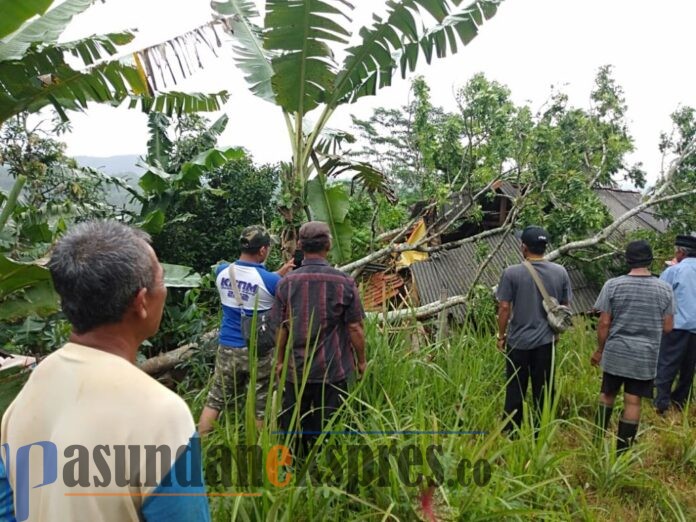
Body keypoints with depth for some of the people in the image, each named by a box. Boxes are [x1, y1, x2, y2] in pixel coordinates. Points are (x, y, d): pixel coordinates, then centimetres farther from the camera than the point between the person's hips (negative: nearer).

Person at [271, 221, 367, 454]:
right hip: (333, 370, -1)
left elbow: (281, 328, -2)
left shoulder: (287, 282, -7)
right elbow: (355, 328, -9)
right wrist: (361, 361, 5)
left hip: (296, 371, 2)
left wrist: (280, 360, 13)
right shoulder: (344, 282, -12)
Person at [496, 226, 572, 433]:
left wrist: (501, 335, 2)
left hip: (518, 341, -2)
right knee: (544, 391, 13)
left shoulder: (512, 273, -13)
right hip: (546, 340, 2)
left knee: (515, 391, 10)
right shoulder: (560, 272, -3)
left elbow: (504, 308, -11)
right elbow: (564, 306, 6)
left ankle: (510, 433, 20)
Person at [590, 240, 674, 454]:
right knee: (633, 402, 8)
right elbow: (667, 327, 0)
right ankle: (622, 451, 16)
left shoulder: (613, 285, -9)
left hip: (615, 352, 0)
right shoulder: (664, 289, -4)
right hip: (645, 356, 0)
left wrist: (600, 350, 7)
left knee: (607, 395, 18)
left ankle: (599, 440, 27)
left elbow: (604, 324, -7)